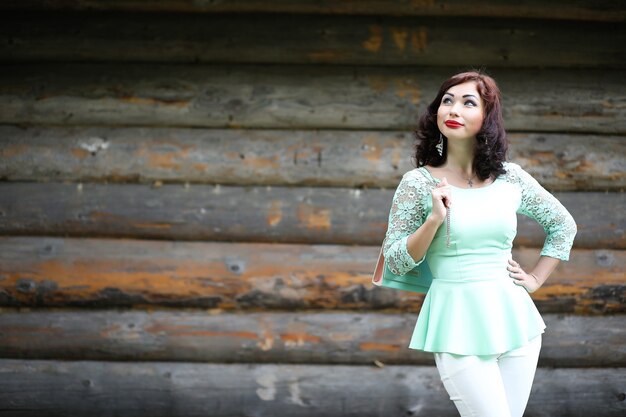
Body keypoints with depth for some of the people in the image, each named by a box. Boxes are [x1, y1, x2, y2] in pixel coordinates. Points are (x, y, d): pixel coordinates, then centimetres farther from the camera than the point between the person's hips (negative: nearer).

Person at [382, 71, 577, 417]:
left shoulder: (511, 178, 5)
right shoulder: (417, 183, -3)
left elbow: (563, 225, 19)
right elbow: (395, 262, -3)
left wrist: (536, 279, 10)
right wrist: (435, 219, -16)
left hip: (513, 318, 4)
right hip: (458, 323, -4)